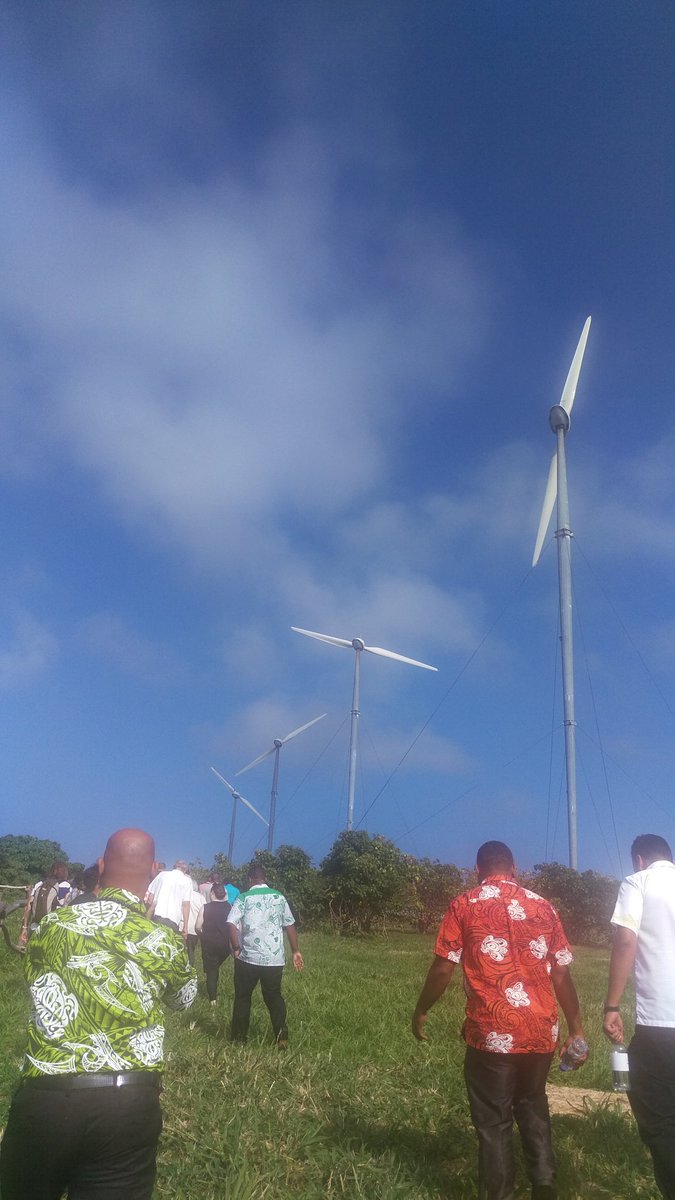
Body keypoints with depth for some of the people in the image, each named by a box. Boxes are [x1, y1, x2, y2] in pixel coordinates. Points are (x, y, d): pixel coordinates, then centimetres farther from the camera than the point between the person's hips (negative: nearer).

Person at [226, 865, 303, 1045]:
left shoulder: (244, 898, -3)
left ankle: (239, 1037, 20)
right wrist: (295, 951, 14)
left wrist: (236, 948, -3)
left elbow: (231, 923, -15)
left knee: (242, 997, 15)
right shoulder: (279, 897, 5)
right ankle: (281, 1035, 2)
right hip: (275, 958, 2)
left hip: (248, 957, -2)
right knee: (274, 996, 15)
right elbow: (289, 925, 7)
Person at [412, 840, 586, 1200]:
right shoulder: (542, 906, 6)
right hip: (541, 1031, 4)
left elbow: (443, 969, -5)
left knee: (493, 1120, 12)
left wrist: (421, 1012, 9)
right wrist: (576, 1029, 14)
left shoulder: (464, 905, -3)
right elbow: (562, 974, 5)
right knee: (532, 1104, 26)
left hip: (492, 1033, -4)